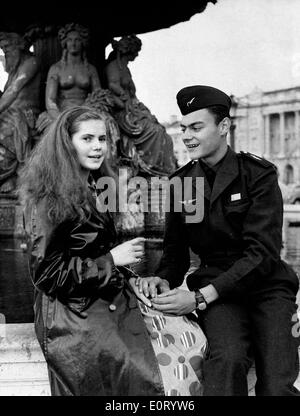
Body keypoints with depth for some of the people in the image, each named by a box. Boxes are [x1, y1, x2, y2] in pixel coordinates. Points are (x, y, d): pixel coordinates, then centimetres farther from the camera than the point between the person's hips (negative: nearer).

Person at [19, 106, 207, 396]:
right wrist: (111, 260, -14)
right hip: (78, 319, -8)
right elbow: (47, 273, -15)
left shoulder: (93, 190, 15)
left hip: (114, 304, 9)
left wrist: (128, 274, 3)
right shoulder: (50, 198, -12)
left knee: (191, 340, -4)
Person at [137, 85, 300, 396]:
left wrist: (200, 297, -22)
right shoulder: (180, 182, 7)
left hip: (266, 286, -1)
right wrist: (162, 280, -10)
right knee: (228, 358, -29)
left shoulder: (258, 174, -5)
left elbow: (262, 253, -14)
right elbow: (175, 252, 14)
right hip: (215, 284, 2)